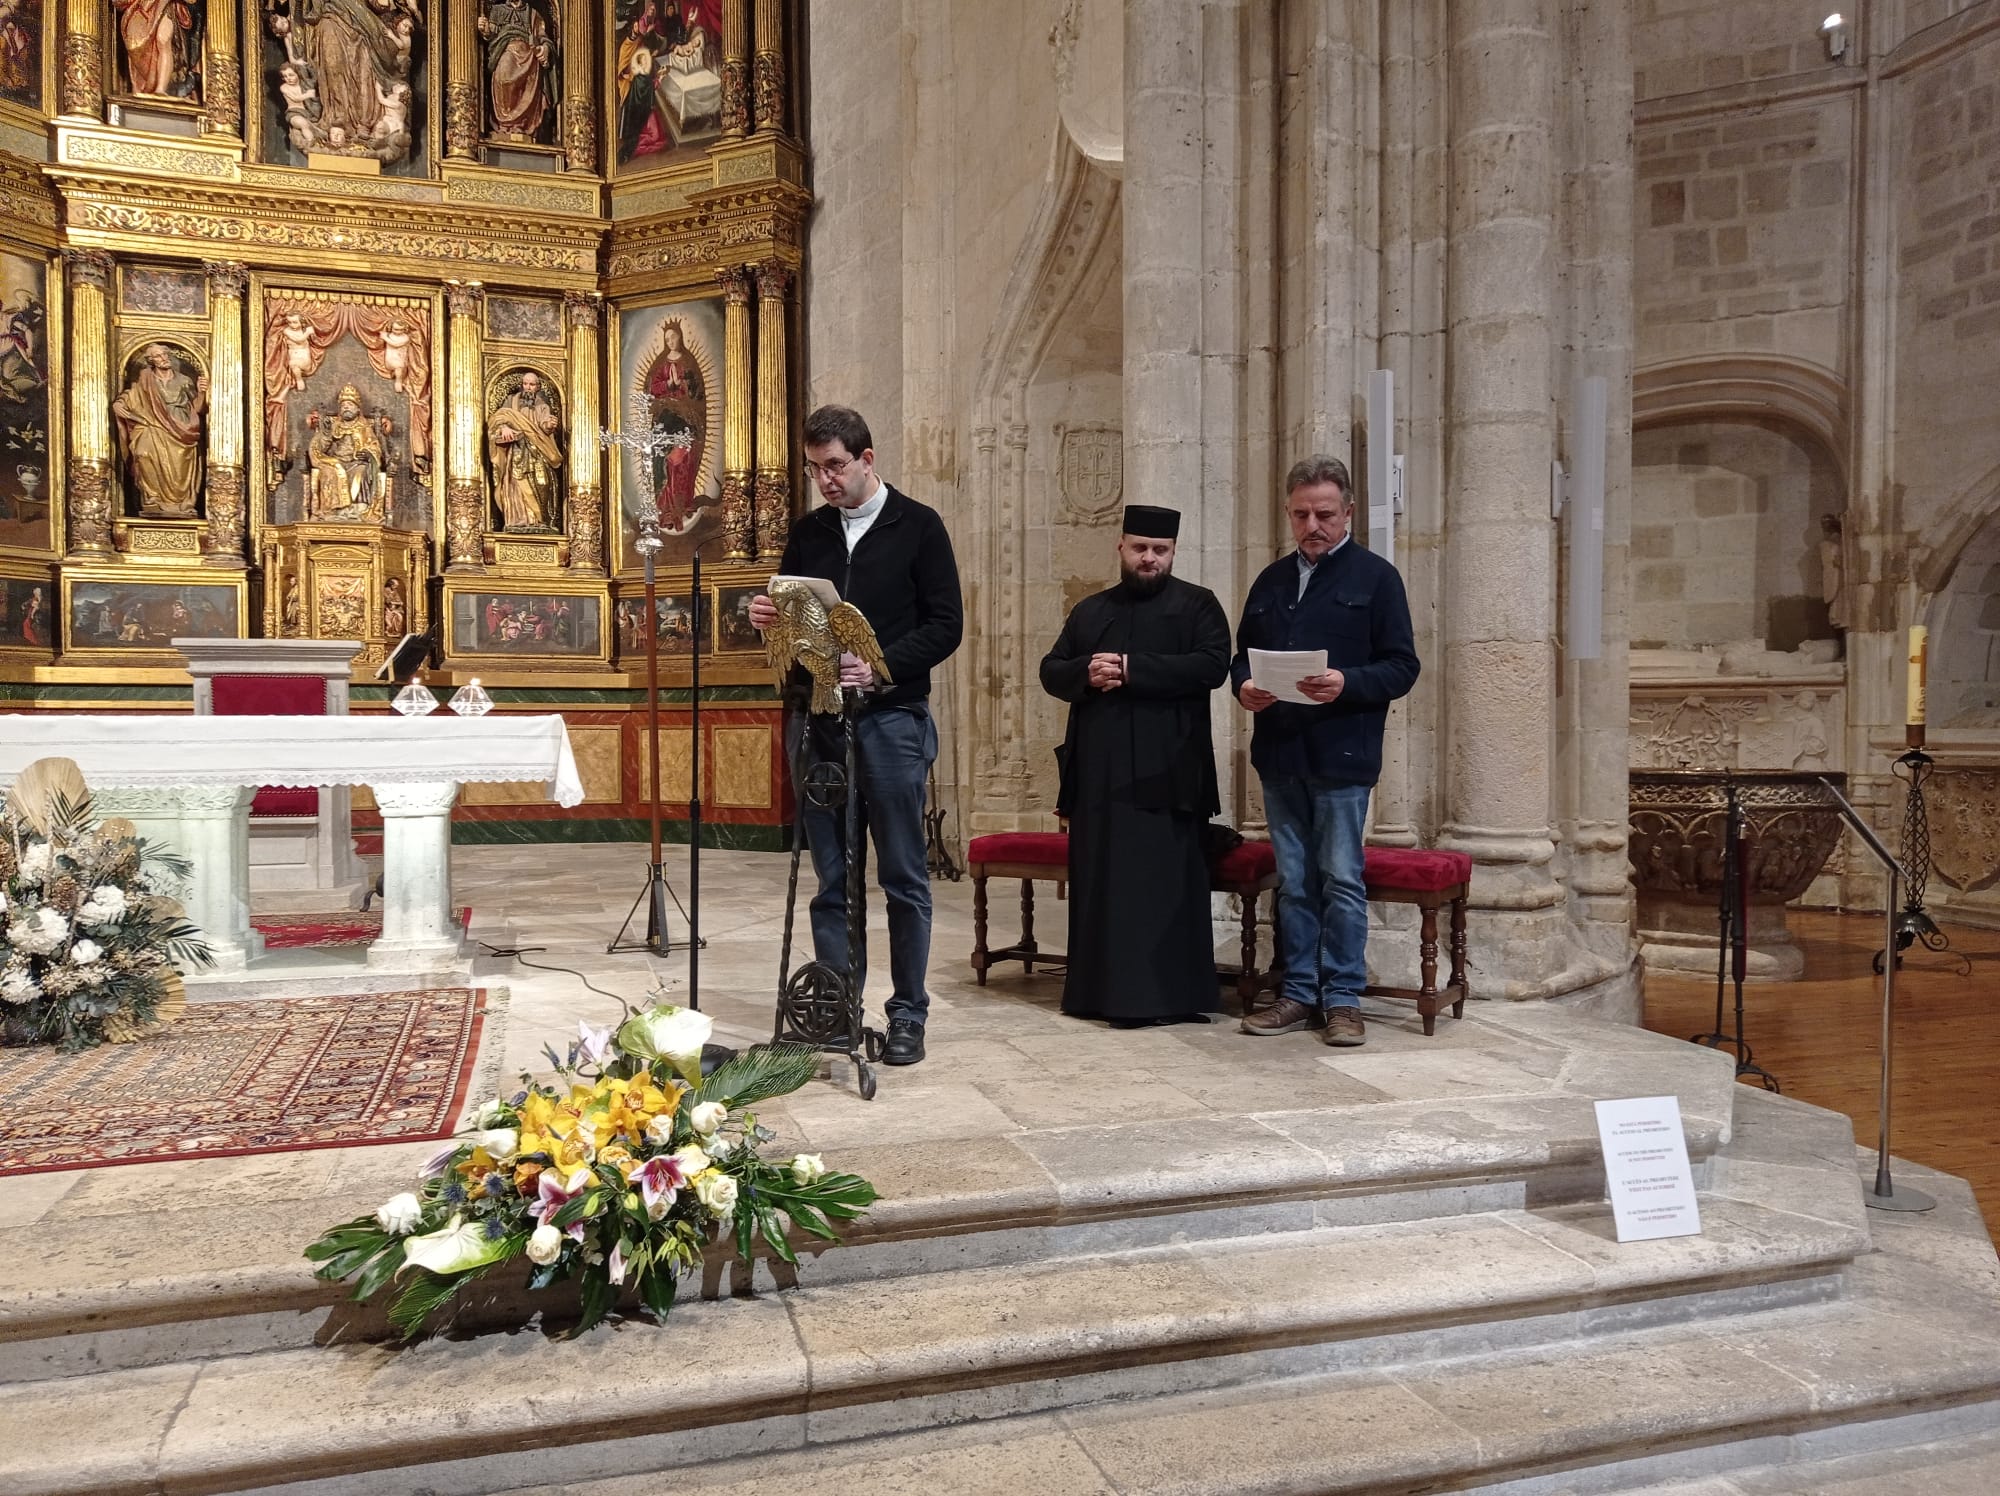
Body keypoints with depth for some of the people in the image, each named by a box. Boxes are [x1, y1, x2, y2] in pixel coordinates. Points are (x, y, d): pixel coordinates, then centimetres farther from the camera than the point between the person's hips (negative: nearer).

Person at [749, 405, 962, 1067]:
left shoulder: (917, 526, 1)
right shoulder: (808, 533, 14)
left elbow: (946, 625, -4)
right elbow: (791, 617, 19)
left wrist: (881, 666, -17)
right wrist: (766, 616, -4)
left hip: (890, 718, -4)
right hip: (816, 716, 4)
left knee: (903, 877, 2)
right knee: (832, 877, 8)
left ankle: (908, 1015, 12)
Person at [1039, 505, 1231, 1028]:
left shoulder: (1197, 605, 5)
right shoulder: (1088, 612, 19)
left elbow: (1212, 666, -10)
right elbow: (1051, 672, 14)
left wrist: (1132, 669, -15)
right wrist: (1085, 673, -9)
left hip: (1166, 770, -4)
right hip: (1098, 771, 5)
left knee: (1164, 881, -5)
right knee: (1099, 880, 6)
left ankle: (1166, 994, 0)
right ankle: (1098, 989, 14)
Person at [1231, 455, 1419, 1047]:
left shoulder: (1376, 577, 1)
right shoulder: (1271, 581, 16)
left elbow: (1402, 666, -3)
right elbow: (1242, 657, 19)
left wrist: (1346, 683, -21)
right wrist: (1244, 686, -3)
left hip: (1341, 756, -5)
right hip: (1278, 754, 5)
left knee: (1341, 880, -1)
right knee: (1293, 882, 10)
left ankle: (1343, 998, 9)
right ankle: (1299, 993, 19)